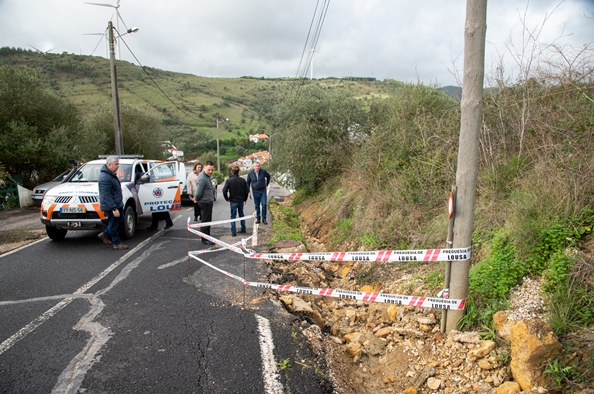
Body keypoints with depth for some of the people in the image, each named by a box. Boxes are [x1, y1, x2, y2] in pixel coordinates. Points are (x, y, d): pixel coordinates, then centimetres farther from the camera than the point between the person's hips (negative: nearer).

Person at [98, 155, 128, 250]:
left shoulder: (112, 174, 9)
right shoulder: (105, 178, -24)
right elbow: (106, 196, -27)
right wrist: (114, 209, -28)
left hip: (118, 204, 10)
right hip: (110, 206, -10)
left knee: (119, 220, 19)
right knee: (113, 224, 3)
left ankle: (104, 234, 34)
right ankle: (117, 243, 16)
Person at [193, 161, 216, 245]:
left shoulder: (207, 176, 11)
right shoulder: (202, 178, -23)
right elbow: (198, 192, -23)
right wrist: (196, 200, -6)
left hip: (208, 202, 10)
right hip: (205, 202, -10)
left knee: (208, 221, 17)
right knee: (205, 221, -3)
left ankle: (207, 238, 27)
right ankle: (205, 240, 5)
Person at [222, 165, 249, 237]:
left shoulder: (229, 180, -12)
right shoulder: (243, 180, -4)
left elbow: (224, 191, -17)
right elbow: (247, 191, 0)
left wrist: (227, 199, -2)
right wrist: (245, 199, 13)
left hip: (233, 201, -3)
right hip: (241, 201, 3)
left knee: (233, 216, 5)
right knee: (241, 215, 19)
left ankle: (233, 232, 3)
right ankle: (243, 229, 25)